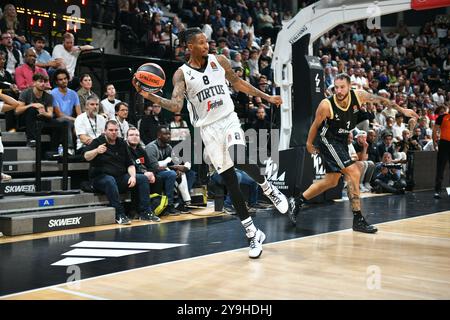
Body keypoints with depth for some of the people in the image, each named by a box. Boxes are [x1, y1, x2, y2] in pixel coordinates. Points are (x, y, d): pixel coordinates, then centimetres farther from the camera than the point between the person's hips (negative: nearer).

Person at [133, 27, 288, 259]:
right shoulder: (182, 74, -3)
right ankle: (252, 234, 11)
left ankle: (268, 188, 1)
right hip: (208, 129, 0)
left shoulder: (219, 61, 4)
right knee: (230, 181, 1)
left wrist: (267, 97, 17)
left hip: (229, 120, 0)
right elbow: (176, 106, -13)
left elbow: (238, 83, 17)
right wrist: (150, 97, -28)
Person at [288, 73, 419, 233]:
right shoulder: (326, 105, -24)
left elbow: (380, 99, 1)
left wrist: (402, 110, 4)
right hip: (329, 141, -7)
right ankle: (358, 220, -11)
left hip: (342, 142, 7)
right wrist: (309, 144, 2)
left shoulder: (358, 95, -13)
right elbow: (315, 125, -8)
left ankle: (297, 202, 27)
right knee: (354, 173, -17)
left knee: (332, 181, 14)